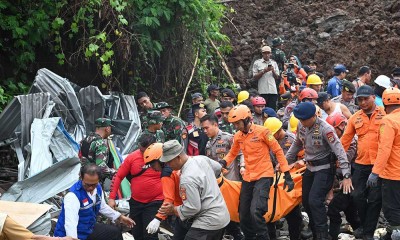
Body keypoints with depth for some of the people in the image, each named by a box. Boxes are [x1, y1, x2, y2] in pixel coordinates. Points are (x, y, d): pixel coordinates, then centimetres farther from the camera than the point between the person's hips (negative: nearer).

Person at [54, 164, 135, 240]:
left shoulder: (98, 188, -4)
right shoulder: (73, 196, -29)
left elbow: (102, 207, 16)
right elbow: (70, 224, -39)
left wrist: (120, 217, 20)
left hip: (89, 229, 8)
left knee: (115, 232, 18)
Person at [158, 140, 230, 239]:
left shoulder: (187, 178, -26)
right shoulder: (201, 159, -1)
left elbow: (192, 208, -23)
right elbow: (218, 168, 20)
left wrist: (173, 210, -9)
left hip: (209, 223, -10)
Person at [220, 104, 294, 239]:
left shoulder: (262, 131, -12)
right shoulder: (237, 136, 4)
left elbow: (278, 151, -7)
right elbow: (232, 154, 19)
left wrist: (287, 175, -10)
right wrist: (223, 162, -4)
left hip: (263, 176, -6)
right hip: (248, 178, 6)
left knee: (255, 212, -23)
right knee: (243, 216, 9)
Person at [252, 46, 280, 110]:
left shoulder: (274, 63, 16)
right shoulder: (257, 63, 7)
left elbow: (277, 77, 14)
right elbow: (255, 77, 2)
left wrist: (273, 71, -4)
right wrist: (263, 71, -9)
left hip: (273, 90, 3)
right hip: (263, 91, -2)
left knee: (272, 109, -2)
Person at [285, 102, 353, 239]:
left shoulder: (325, 128, -24)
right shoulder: (301, 126, -5)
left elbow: (340, 152, -24)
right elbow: (297, 145, 14)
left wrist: (346, 176, -28)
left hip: (324, 169, -7)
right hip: (309, 168, 7)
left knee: (315, 201, -17)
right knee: (306, 201, 10)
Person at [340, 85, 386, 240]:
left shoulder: (385, 114, -3)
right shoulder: (355, 118, 7)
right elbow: (345, 140, 9)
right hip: (361, 165, 4)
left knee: (374, 199, 1)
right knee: (359, 197, 7)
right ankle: (365, 227, 25)